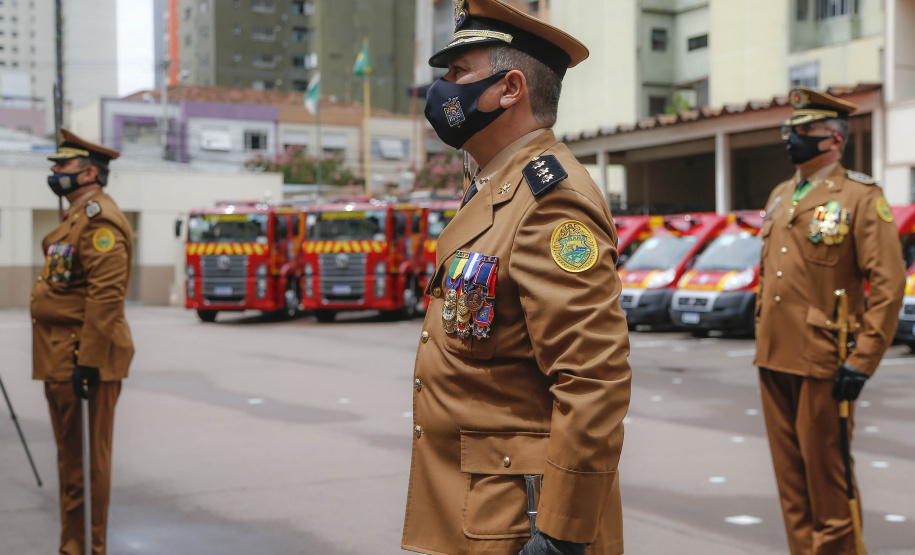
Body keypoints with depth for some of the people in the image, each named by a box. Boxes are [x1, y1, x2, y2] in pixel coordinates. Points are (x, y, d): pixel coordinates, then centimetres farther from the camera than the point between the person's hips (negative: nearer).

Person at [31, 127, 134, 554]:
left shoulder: (99, 219, -14)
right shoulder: (77, 217, 20)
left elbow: (106, 296, -23)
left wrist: (87, 360, -25)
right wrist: (61, 359, 21)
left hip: (83, 360, -11)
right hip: (62, 359, 11)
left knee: (86, 460, -4)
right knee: (70, 458, 16)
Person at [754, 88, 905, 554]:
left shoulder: (859, 196, -7)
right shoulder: (780, 197, 14)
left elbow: (889, 285, -12)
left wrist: (862, 361, -16)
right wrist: (762, 336, 16)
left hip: (823, 363, -7)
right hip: (774, 358, 7)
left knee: (826, 475, 1)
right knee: (790, 478, 12)